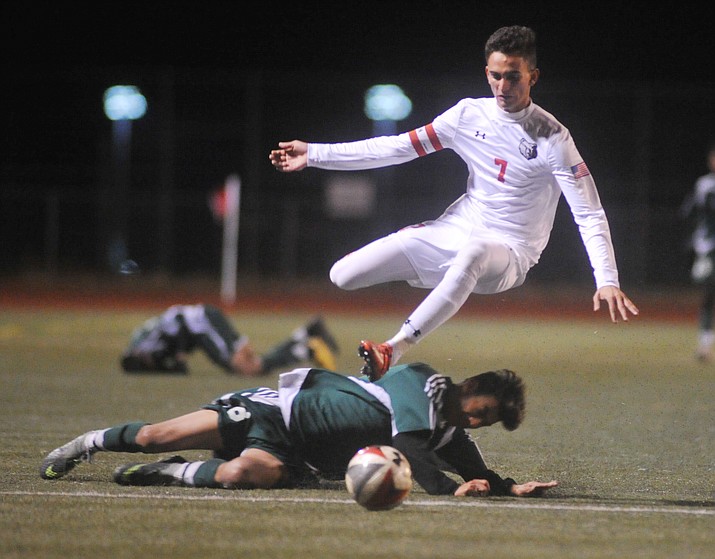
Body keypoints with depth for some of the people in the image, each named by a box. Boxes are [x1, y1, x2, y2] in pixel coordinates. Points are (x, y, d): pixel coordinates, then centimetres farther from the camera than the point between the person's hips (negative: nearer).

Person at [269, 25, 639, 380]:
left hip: (509, 251, -5)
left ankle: (393, 350, -50)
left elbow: (590, 215, -14)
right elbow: (399, 148, 8)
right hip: (454, 231, 5)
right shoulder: (470, 114, 1)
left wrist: (607, 281, -29)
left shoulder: (552, 138, -12)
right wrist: (315, 154, 6)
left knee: (473, 254, -45)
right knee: (342, 276, -9)